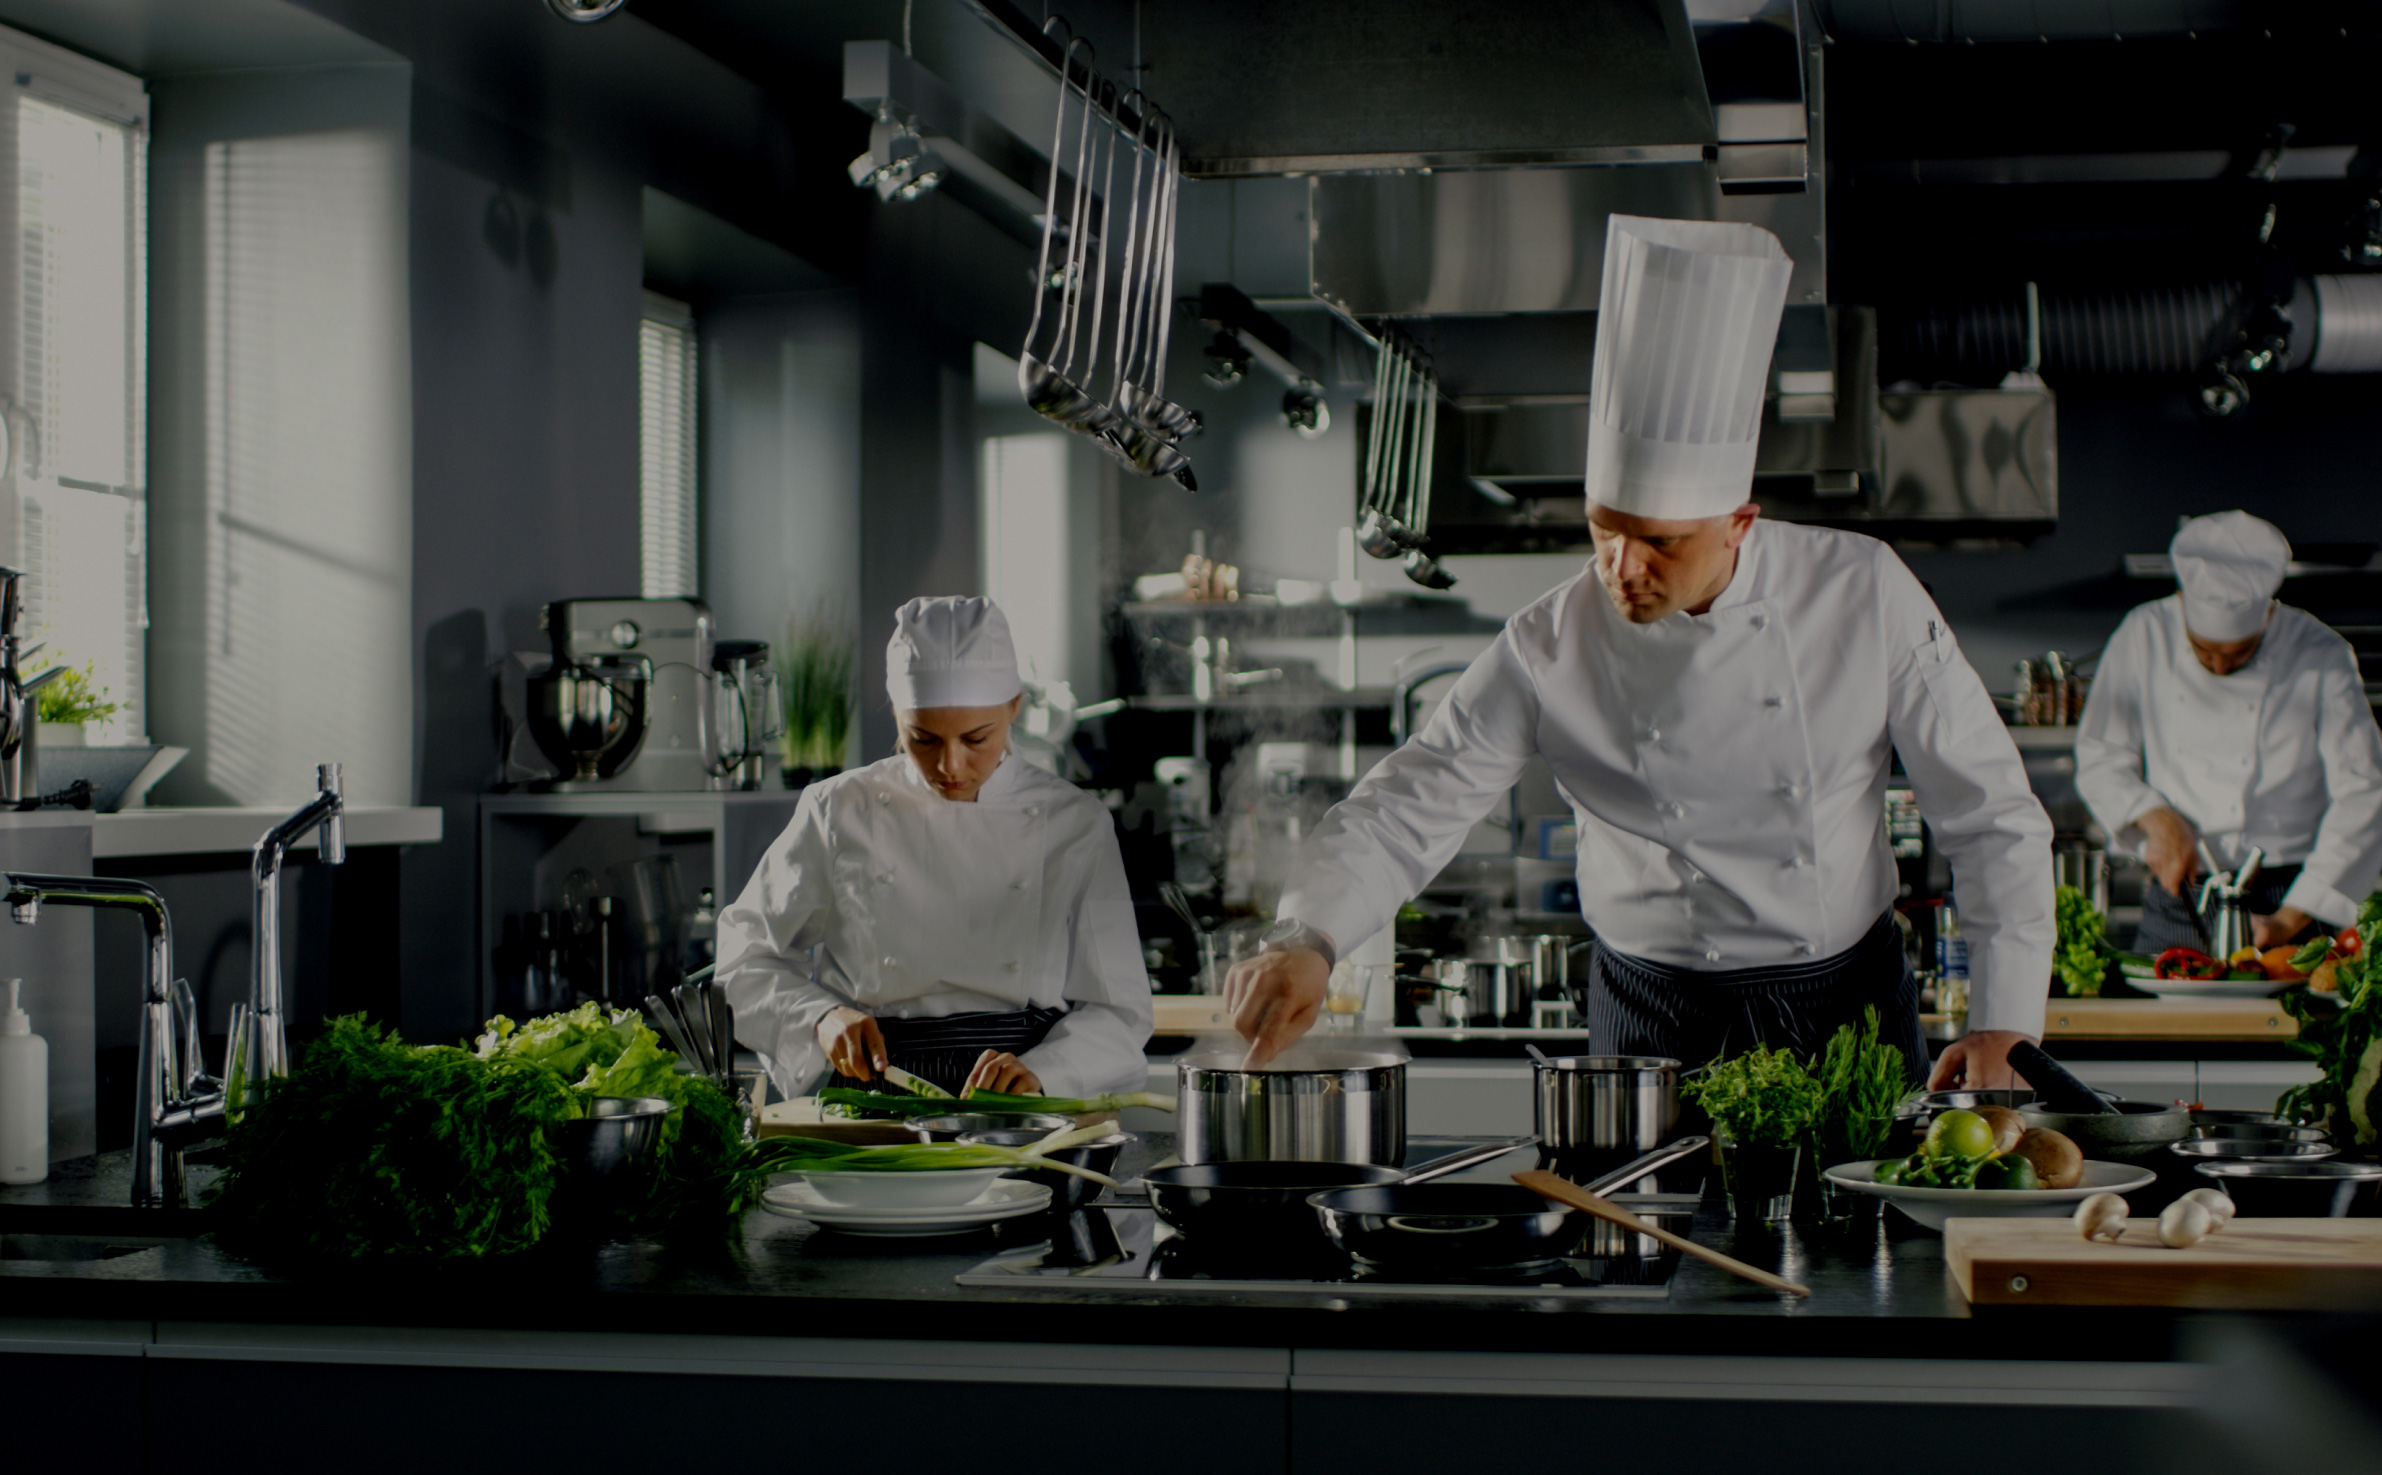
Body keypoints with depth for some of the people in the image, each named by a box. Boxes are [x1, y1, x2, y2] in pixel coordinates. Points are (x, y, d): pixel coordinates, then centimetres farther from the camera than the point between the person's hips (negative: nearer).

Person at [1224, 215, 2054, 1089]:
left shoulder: (1863, 595, -11)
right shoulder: (1547, 650, -11)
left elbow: (1989, 812, -5)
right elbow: (1408, 806, -11)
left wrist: (2001, 1022, -10)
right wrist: (1307, 939, -30)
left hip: (1850, 1003, 0)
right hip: (1654, 1019, 0)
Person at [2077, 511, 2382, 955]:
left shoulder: (2322, 659, -6)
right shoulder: (2144, 637, 0)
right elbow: (2099, 758, 7)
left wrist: (2290, 920, -11)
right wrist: (2157, 819, -13)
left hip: (2288, 901, -2)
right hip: (2175, 901, 2)